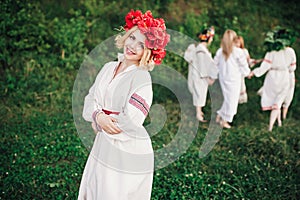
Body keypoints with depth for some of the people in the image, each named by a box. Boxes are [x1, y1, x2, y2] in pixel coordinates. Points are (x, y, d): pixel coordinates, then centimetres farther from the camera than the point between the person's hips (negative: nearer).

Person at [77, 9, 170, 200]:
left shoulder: (142, 78, -17)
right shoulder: (108, 68, 4)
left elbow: (130, 123, -22)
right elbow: (90, 100, 4)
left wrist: (97, 121, -9)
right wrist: (99, 116, -18)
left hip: (128, 152, -7)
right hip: (103, 146, 7)